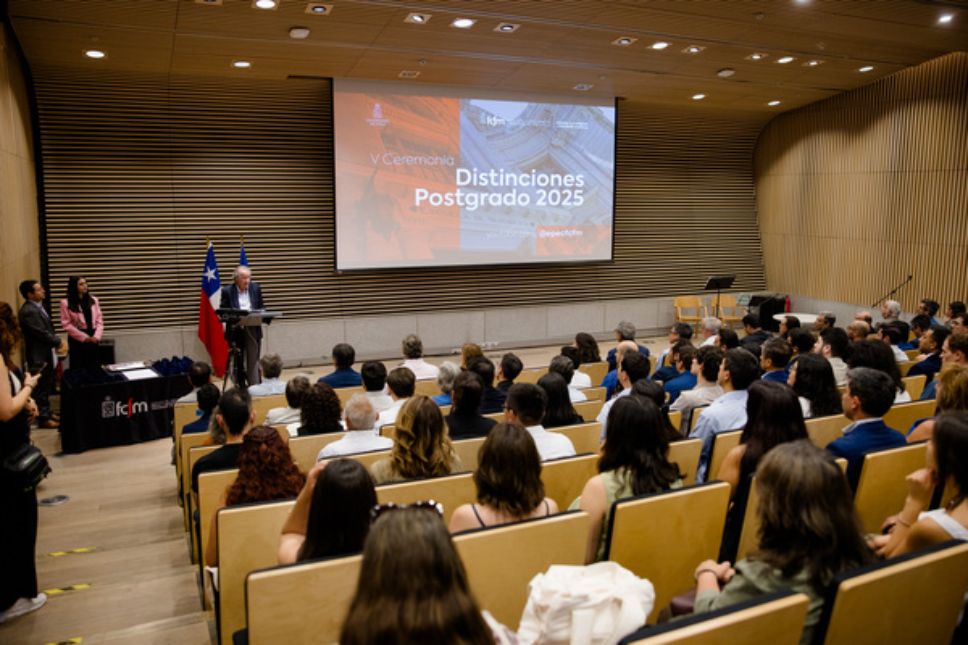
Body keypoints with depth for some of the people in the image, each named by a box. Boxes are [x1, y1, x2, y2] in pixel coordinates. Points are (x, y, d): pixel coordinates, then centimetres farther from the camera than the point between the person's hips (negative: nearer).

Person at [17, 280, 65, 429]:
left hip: (46, 354, 10)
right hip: (38, 356, -10)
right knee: (40, 388, 0)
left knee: (46, 387, 19)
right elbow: (42, 333, -23)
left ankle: (47, 412, 30)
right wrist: (59, 342, -9)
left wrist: (57, 342, 2)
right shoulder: (28, 311, -21)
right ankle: (43, 418, 8)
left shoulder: (38, 307, 10)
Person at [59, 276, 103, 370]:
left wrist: (97, 336, -8)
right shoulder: (66, 303, -4)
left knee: (95, 368, 6)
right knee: (78, 368, 1)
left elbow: (99, 320, 7)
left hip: (93, 339, 4)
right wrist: (84, 337, -12)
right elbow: (66, 324, -8)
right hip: (77, 339, -4)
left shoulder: (93, 300, 9)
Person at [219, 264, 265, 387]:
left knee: (253, 360, 1)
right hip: (235, 330, -1)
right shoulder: (227, 290, -4)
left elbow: (261, 307, 11)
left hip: (253, 329, 1)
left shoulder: (256, 288, 4)